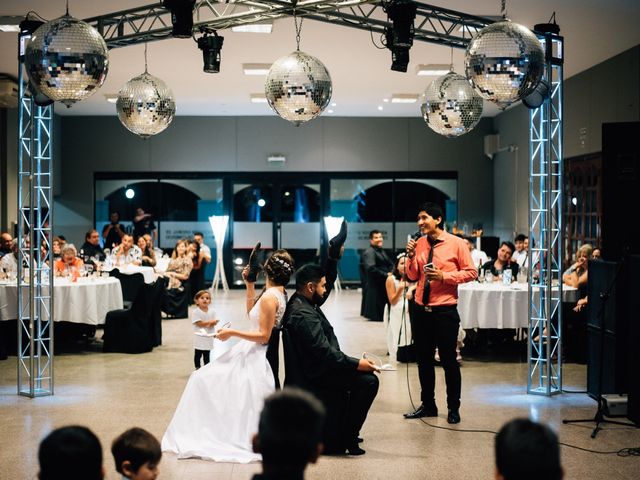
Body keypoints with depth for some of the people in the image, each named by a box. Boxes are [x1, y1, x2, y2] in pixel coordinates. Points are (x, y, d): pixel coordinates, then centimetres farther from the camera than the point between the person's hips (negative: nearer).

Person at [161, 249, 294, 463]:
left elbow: (263, 336, -22)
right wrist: (250, 285, 15)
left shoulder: (269, 297, -21)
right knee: (204, 379, 15)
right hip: (248, 353, 10)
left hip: (254, 357, -10)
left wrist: (232, 333, -18)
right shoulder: (278, 293, 8)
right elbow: (252, 313, 21)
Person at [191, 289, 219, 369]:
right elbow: (199, 323, -17)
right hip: (199, 336, -4)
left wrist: (205, 323, -19)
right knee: (198, 354, 5)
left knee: (207, 354, 14)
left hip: (209, 336, 4)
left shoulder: (212, 311, 1)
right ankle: (198, 368, 17)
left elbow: (215, 321, -3)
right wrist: (210, 322, -15)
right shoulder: (196, 312, -12)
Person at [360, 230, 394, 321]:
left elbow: (390, 264, 21)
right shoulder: (369, 252, -14)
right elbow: (371, 269, -25)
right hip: (374, 285, -9)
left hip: (384, 284, 9)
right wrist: (385, 275, -18)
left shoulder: (382, 252, 18)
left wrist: (390, 273, -2)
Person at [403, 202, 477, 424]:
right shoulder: (419, 243, 6)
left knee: (448, 360, 3)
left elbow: (471, 272, -7)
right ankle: (428, 405, 24)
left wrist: (443, 276, -17)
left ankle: (453, 408, 15)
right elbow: (413, 276, 12)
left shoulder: (456, 243, -7)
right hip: (421, 310, 5)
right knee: (423, 359, 12)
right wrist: (411, 256, -6)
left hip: (445, 312, -5)